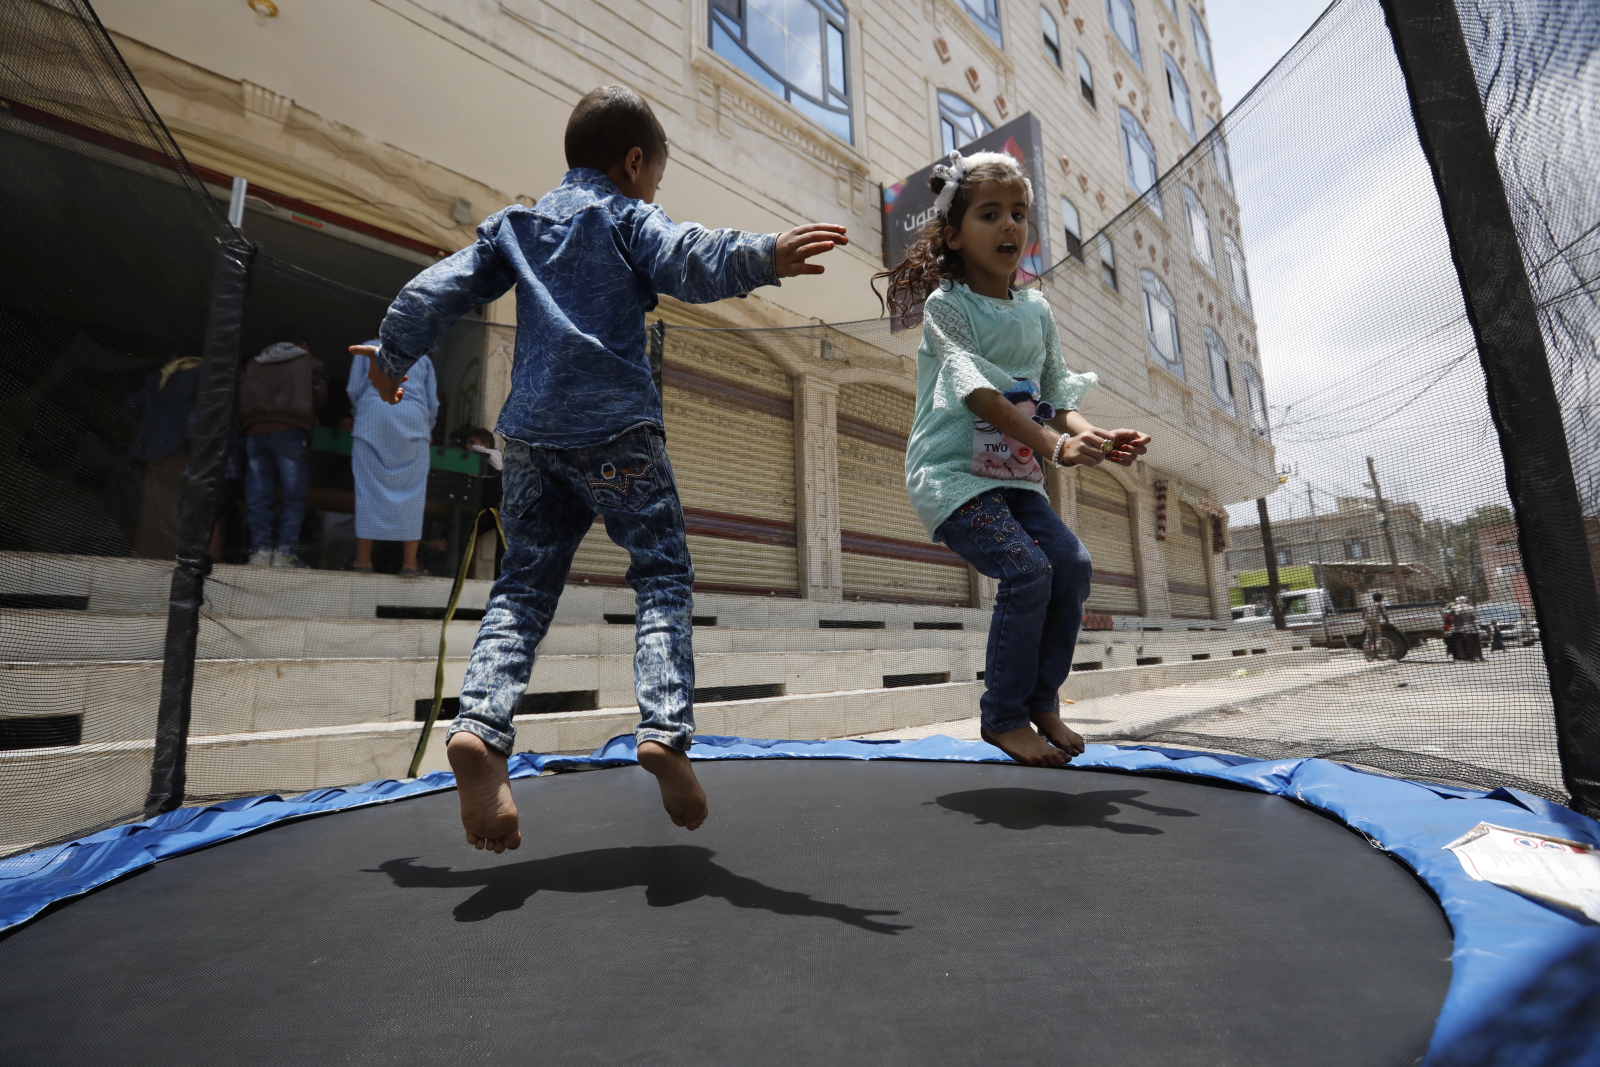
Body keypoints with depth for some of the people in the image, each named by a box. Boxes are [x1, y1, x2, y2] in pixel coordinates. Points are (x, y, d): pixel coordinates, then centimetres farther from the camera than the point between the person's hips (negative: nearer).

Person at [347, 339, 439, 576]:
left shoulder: (369, 348, 21)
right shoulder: (422, 356, 23)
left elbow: (354, 390, 10)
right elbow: (433, 402, 16)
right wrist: (427, 430, 31)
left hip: (374, 415, 0)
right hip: (414, 420, 0)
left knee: (369, 486, -1)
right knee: (412, 490, -4)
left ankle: (363, 559, -2)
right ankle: (409, 562, -8)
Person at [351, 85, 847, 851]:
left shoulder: (514, 224, 24)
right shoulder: (628, 217, 9)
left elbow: (441, 288, 25)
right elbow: (689, 262, -13)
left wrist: (392, 357, 37)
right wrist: (762, 257, -25)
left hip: (530, 431, 5)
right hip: (615, 428, -5)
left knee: (523, 586, 8)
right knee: (663, 576, 0)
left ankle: (479, 728, -9)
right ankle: (664, 729, -14)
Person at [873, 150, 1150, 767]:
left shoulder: (1038, 310, 13)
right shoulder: (945, 305, -7)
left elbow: (1056, 397, 9)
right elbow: (977, 392, -21)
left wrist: (1094, 437, -12)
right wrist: (1053, 444, -31)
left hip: (1015, 474, 7)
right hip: (951, 472, -6)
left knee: (1072, 563, -7)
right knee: (1027, 572, -20)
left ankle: (1042, 700, 13)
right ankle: (1003, 717, 1)